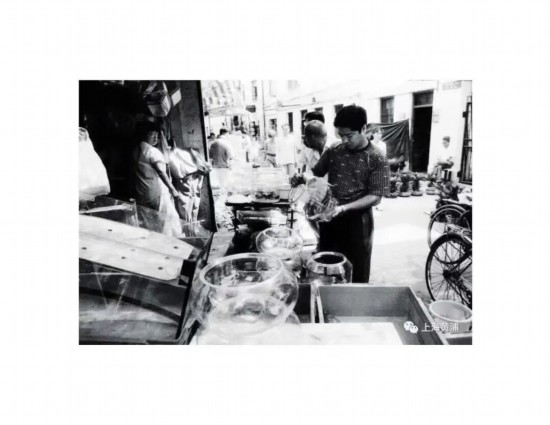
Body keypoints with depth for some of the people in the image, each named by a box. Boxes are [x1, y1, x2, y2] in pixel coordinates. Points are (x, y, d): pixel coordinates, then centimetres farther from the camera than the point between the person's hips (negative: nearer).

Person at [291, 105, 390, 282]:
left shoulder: (377, 159, -9)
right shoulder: (333, 151, 2)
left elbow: (375, 197, -14)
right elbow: (316, 173, 13)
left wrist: (344, 208, -26)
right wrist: (302, 178, -11)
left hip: (357, 221, -3)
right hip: (329, 218, 4)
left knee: (357, 274, 9)